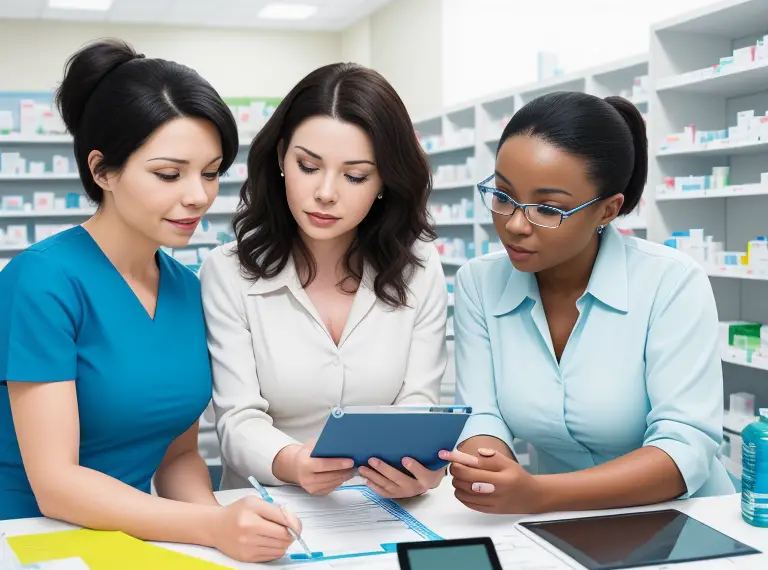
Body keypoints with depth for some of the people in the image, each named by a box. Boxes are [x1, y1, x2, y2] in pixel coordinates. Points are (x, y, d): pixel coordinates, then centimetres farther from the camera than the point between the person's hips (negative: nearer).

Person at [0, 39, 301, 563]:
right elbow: (54, 482, -17)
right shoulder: (44, 280, -15)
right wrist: (213, 527, -27)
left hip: (133, 537, 5)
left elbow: (179, 454, 7)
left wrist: (222, 521, -12)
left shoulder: (187, 289, 3)